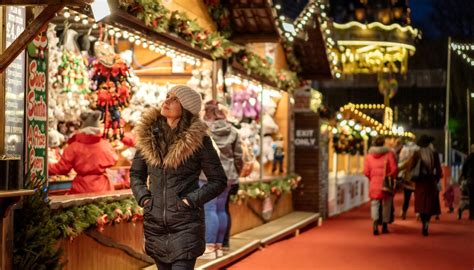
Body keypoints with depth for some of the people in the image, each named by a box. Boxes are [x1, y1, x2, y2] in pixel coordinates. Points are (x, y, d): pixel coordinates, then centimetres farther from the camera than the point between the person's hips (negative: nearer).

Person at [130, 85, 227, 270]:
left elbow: (219, 181, -2)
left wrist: (191, 200, -12)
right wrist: (143, 198, 0)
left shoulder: (198, 139, -7)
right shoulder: (148, 134, 4)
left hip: (186, 225, -4)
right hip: (155, 223, 5)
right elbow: (136, 173, 16)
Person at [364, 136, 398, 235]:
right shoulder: (389, 154, -5)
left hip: (374, 183, 1)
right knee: (386, 204, 12)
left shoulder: (369, 156, 2)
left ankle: (375, 222, -18)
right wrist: (391, 178, 9)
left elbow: (366, 172, 0)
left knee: (375, 203, 6)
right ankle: (385, 226, 18)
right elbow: (394, 169, -10)